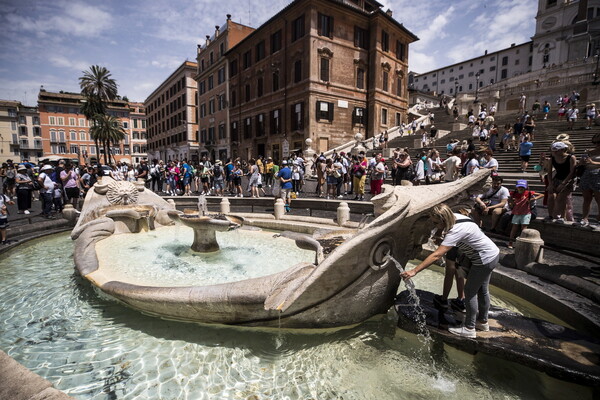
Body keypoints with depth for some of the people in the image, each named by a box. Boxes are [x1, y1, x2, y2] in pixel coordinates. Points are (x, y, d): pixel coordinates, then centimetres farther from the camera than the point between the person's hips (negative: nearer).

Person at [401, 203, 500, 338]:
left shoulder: (456, 231, -36)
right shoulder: (455, 216, -10)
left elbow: (436, 255, -42)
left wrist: (414, 271, -43)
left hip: (485, 260, -10)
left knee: (470, 291, 2)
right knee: (482, 290, 23)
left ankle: (469, 329, 16)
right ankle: (482, 322, 42)